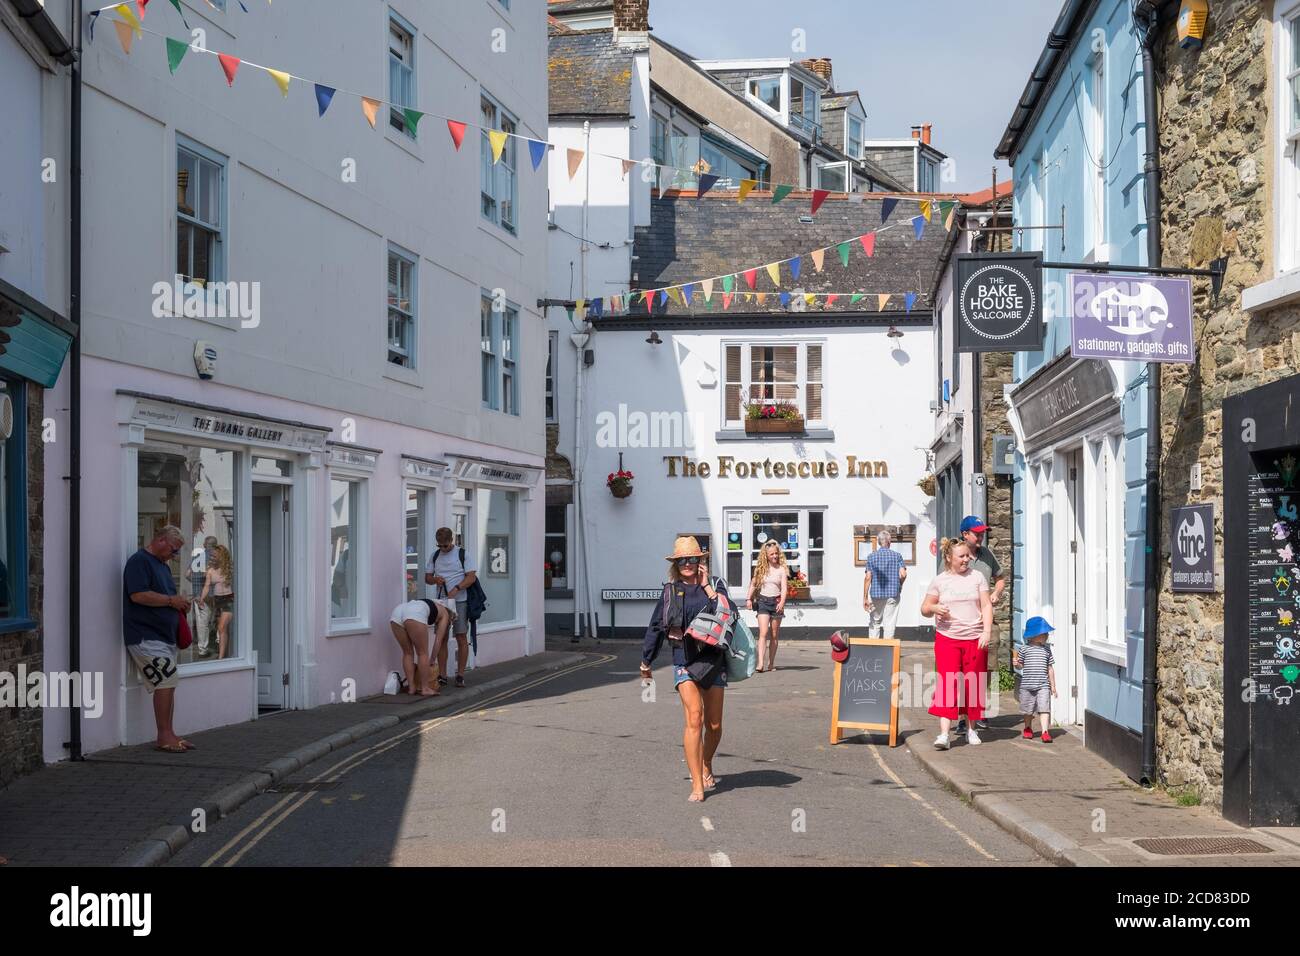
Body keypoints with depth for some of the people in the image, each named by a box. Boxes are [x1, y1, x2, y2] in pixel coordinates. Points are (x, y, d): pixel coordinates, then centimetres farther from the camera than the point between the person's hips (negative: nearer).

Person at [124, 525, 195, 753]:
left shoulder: (162, 565, 22)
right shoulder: (139, 561, -9)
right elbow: (138, 595, -21)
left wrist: (179, 605, 11)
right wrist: (171, 600, -15)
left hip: (163, 636, 10)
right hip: (145, 636, -10)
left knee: (168, 684, 8)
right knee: (167, 680, -15)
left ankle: (168, 735, 12)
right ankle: (164, 736, -11)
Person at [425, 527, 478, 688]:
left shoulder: (463, 554, -1)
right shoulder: (434, 556, 12)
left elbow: (471, 577, -8)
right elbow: (427, 577, 14)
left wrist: (456, 588, -21)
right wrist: (435, 580, -9)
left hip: (460, 601, -4)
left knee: (461, 637, -3)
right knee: (441, 638, 3)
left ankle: (460, 675, 1)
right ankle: (442, 675, 7)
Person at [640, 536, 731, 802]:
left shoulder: (715, 587, 5)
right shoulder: (670, 591, 7)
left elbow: (728, 614, -14)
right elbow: (655, 627, 16)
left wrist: (707, 587, -12)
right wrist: (646, 661, 22)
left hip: (713, 660, 1)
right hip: (684, 661, -1)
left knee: (714, 725, 10)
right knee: (694, 717, -19)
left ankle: (706, 768, 38)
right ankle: (697, 786, -18)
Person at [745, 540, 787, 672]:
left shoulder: (782, 569, 0)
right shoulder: (761, 568, 6)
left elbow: (784, 587, -9)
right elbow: (753, 583, 16)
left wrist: (782, 602, -24)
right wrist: (749, 598, 5)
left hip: (776, 602, 0)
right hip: (763, 601, 0)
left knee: (774, 635, 7)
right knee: (763, 633, -13)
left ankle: (771, 663, 17)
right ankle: (760, 664, -22)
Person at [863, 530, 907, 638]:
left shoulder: (872, 556, -1)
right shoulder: (897, 556, -1)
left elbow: (868, 578, -6)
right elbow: (903, 574, -9)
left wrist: (865, 597, -5)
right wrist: (899, 585, 12)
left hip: (876, 594, 1)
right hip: (893, 595, -1)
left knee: (875, 623, 12)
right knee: (889, 624, 3)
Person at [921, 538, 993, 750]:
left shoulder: (977, 577, 7)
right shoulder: (939, 581, 6)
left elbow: (986, 606, 4)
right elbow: (924, 609, 10)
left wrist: (987, 631, -8)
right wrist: (935, 608, -12)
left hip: (975, 639, 1)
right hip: (947, 639, -1)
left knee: (974, 684, 5)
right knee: (947, 683, -10)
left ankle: (972, 730, 21)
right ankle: (944, 734, -14)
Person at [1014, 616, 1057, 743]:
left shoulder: (1046, 648, 7)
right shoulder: (1024, 648, -2)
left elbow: (1050, 668, 12)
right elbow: (1020, 665, 5)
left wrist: (1053, 685, 12)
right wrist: (1016, 663, -19)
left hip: (1043, 685, 1)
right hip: (1027, 685, -1)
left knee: (1044, 708, -12)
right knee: (1028, 710, 12)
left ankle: (1045, 732, -15)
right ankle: (1028, 729, 32)